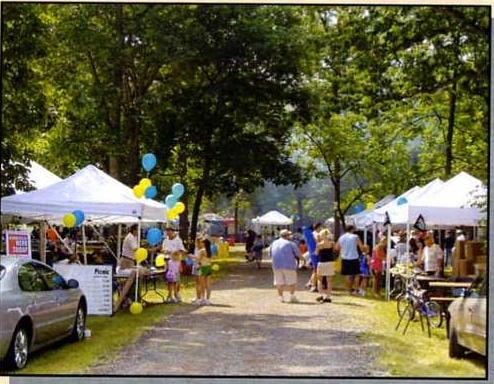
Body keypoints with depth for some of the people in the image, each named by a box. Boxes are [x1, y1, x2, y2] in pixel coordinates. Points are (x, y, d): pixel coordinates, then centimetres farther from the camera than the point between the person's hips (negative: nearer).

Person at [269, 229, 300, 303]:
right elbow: (298, 254, -4)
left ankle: (280, 297, 10)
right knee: (291, 281, 6)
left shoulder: (273, 243, 8)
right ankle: (292, 296, 2)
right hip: (289, 265, -4)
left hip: (276, 266, 4)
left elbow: (270, 254, 16)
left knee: (279, 282, 9)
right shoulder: (290, 244, -7)